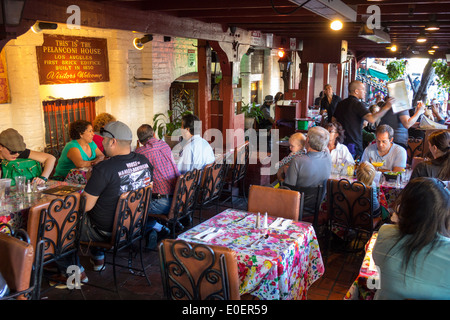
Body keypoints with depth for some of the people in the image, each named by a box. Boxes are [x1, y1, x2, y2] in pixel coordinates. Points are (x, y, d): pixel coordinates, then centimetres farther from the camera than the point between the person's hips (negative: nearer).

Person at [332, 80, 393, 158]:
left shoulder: (340, 104, 11)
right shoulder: (357, 104, -14)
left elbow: (333, 121, 19)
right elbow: (371, 119, -27)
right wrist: (386, 107, -21)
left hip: (340, 142, 8)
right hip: (353, 144, -8)